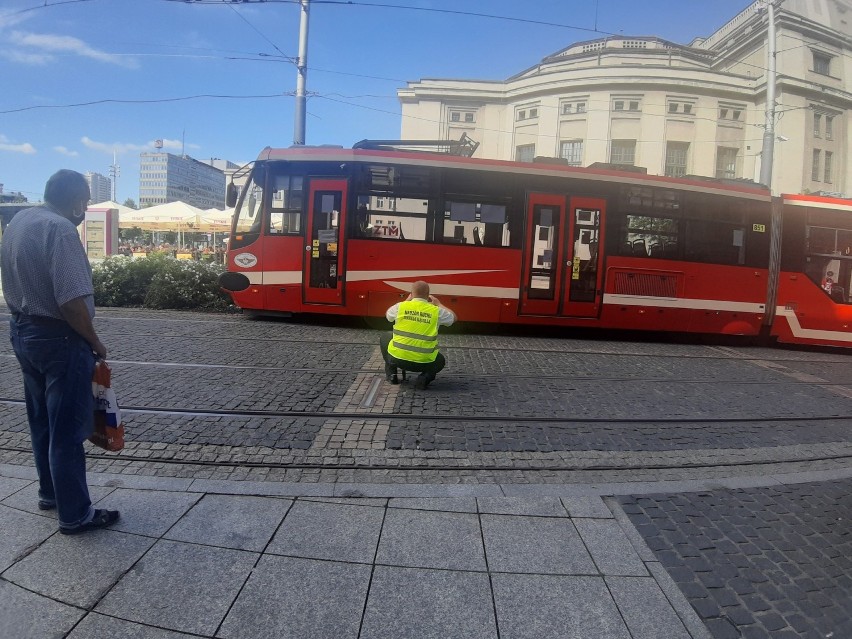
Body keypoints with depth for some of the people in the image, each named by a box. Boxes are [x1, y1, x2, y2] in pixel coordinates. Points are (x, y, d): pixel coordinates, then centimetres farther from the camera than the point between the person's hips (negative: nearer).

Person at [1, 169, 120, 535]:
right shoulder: (60, 229, -22)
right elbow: (71, 301, -27)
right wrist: (95, 343, -14)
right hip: (58, 339, -9)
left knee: (42, 421, 21)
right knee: (67, 430, 1)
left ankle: (49, 493, 37)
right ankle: (75, 515, 12)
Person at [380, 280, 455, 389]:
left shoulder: (401, 306, -5)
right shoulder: (437, 311, -6)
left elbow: (388, 314, 19)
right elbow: (453, 317, 15)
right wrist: (438, 304, 27)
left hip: (397, 358, 1)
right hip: (424, 362, 0)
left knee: (384, 339, 30)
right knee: (441, 361, 33)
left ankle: (391, 374, 20)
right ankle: (425, 377, 3)